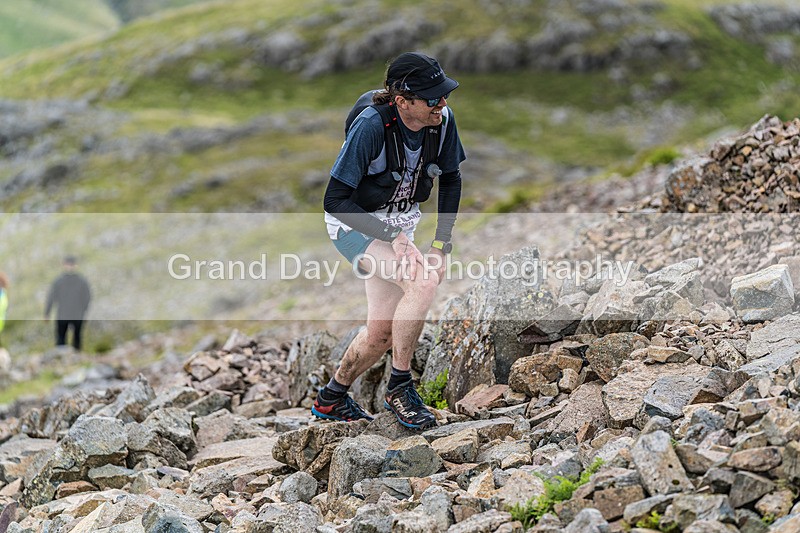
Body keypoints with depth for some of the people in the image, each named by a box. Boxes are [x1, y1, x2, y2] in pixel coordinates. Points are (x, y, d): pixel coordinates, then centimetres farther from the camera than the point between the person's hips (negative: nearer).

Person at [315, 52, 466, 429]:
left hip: (398, 224, 6)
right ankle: (399, 386, -15)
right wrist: (393, 239, -33)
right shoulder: (371, 126, -30)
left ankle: (331, 399, 31)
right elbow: (335, 200, -28)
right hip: (354, 225, -6)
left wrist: (441, 245, -3)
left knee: (381, 333, 7)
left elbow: (451, 180, 3)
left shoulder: (443, 120, -14)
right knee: (424, 281, -30)